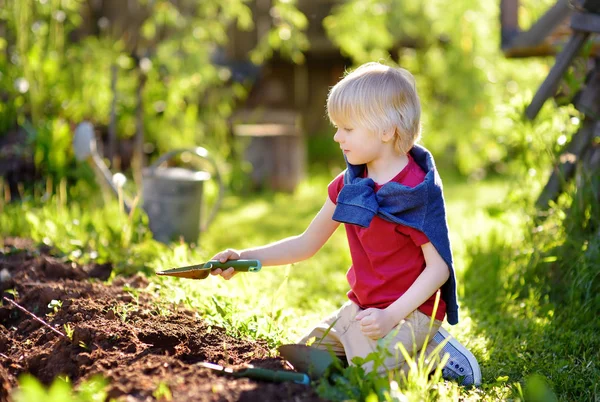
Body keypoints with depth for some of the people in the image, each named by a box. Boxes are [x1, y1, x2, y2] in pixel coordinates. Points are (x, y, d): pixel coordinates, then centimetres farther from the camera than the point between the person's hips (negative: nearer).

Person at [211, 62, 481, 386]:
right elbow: (307, 244, 11)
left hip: (409, 311, -8)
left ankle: (433, 351, 0)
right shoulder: (348, 185, 5)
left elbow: (439, 267, -17)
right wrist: (246, 257, 1)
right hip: (360, 308, 8)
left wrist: (391, 315, -25)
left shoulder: (418, 190, -17)